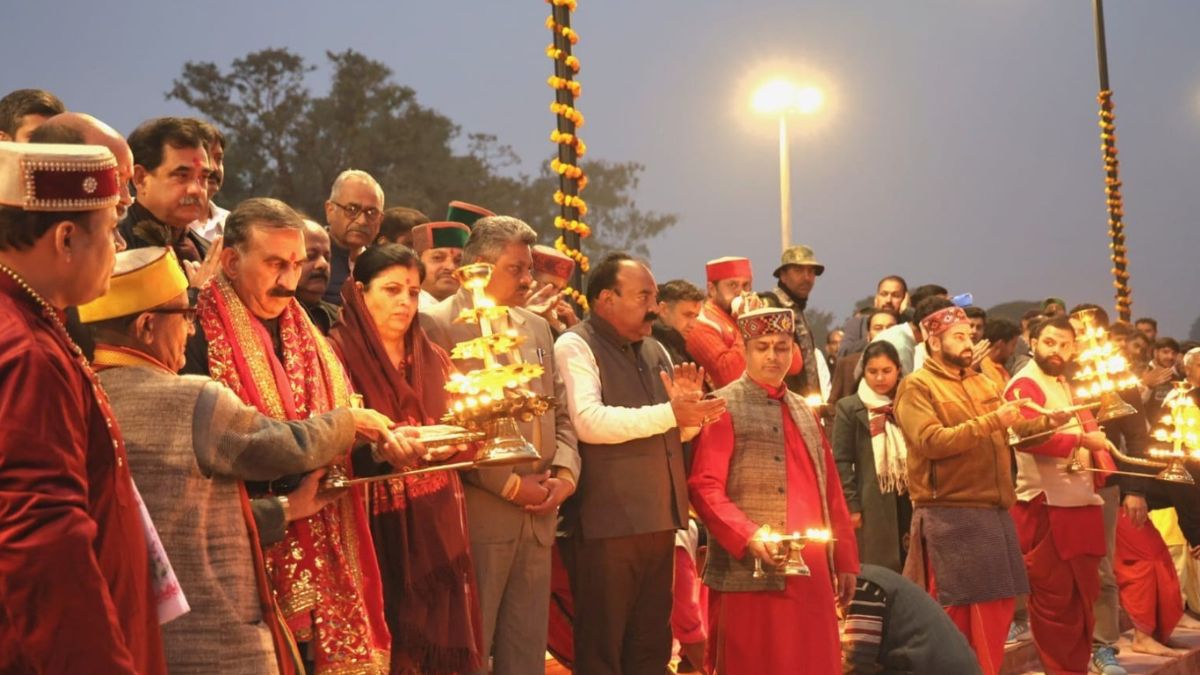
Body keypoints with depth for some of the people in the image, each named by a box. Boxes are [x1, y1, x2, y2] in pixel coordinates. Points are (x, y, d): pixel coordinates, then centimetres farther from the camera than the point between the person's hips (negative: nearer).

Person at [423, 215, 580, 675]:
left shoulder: (537, 327, 16)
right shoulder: (439, 325, -7)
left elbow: (559, 413, 18)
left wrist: (564, 472, 0)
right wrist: (509, 483, -14)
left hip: (538, 515, 7)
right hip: (478, 514, -7)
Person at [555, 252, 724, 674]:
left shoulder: (653, 350, 17)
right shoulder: (575, 346, -7)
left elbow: (680, 430, 23)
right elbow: (588, 421, -23)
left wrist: (688, 404, 0)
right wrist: (669, 413, -21)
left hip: (660, 519, 8)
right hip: (606, 522, -8)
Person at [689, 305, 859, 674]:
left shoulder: (804, 411, 19)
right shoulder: (723, 407, -2)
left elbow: (831, 493, 19)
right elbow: (704, 488, -10)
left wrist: (845, 559, 14)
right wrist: (748, 536, -23)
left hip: (812, 574, 6)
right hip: (749, 576, -6)